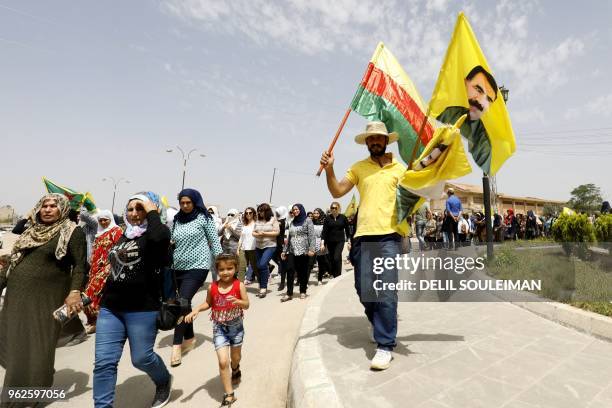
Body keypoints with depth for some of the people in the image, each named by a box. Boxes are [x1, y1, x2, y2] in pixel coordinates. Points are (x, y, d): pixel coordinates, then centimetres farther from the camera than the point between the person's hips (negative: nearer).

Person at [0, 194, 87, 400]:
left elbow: (80, 265, -13)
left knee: (37, 351, 1)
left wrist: (75, 292, -25)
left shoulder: (72, 232, -5)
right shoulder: (30, 232, 15)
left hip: (46, 300, -6)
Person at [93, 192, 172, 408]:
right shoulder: (124, 236, 15)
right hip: (110, 307, 7)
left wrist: (152, 212, -20)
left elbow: (160, 238, -36)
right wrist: (105, 298, 26)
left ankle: (164, 381, 36)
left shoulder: (155, 233, -9)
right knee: (104, 362, 4)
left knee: (141, 358, 7)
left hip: (142, 309, -6)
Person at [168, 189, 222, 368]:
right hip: (178, 267, 6)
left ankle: (177, 345, -2)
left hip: (197, 267, -6)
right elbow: (171, 243, 15)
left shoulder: (204, 218, -5)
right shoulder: (176, 220, 9)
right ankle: (189, 338, 29)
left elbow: (215, 242, -6)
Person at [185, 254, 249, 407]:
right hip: (219, 327, 0)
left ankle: (235, 370, 58)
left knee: (235, 357, 21)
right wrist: (196, 310, -12)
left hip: (236, 326, 0)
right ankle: (229, 395, 8)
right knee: (223, 362, -8)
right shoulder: (212, 287, -11)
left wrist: (237, 301, -34)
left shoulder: (239, 285, -17)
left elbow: (247, 305, -14)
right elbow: (208, 303, 5)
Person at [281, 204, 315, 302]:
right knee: (290, 270, -6)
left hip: (303, 250, -4)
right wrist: (284, 250, 17)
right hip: (292, 250, 4)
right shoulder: (292, 222, 17)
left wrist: (311, 249, -16)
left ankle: (303, 292, 16)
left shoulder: (307, 221, 1)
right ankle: (289, 293, -1)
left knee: (303, 271, 2)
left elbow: (311, 236, -7)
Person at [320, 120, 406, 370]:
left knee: (386, 291, -7)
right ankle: (383, 329, 34)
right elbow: (337, 192, 6)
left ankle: (385, 346, 4)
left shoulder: (400, 168, 10)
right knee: (364, 291, 9)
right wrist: (329, 170, -9)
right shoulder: (358, 168, 12)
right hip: (363, 236, 2)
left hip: (389, 236, -2)